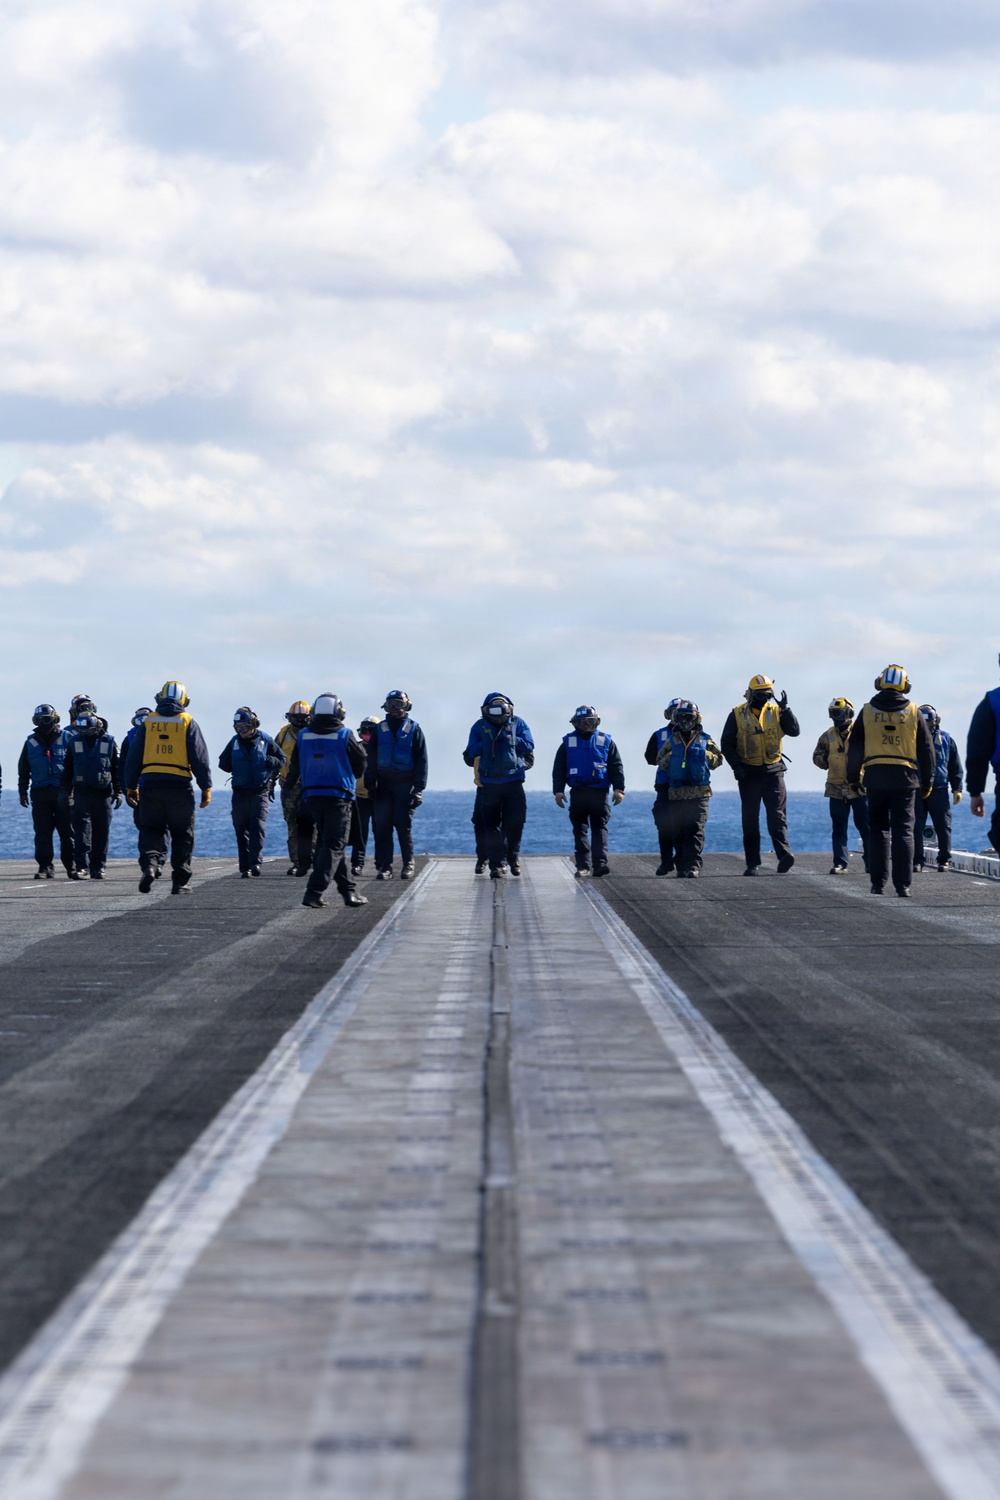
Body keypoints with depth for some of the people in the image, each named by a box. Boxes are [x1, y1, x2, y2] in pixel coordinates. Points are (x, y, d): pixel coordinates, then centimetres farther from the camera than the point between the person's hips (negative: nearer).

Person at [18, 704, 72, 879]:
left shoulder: (66, 739, 4)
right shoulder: (31, 742, 11)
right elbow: (23, 769, 16)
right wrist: (22, 791, 11)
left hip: (62, 792, -2)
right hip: (40, 792, 2)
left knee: (67, 832, 0)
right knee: (42, 833, -1)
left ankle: (71, 865, 8)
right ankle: (45, 867, 2)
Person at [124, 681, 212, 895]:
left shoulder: (148, 722, 8)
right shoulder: (188, 723, 1)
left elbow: (134, 757, 9)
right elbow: (199, 757, -2)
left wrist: (131, 786, 14)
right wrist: (206, 787, 2)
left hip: (150, 783, 1)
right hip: (179, 785, -1)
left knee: (150, 830, 7)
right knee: (182, 835, 8)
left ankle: (149, 863, -20)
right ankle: (179, 882, 8)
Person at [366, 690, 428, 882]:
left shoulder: (414, 730, 5)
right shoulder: (379, 729, 11)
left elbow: (421, 760, 3)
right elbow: (371, 760, 12)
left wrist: (418, 788, -5)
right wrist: (370, 784, 3)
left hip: (405, 785, -2)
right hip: (384, 785, 2)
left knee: (403, 824, -6)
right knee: (382, 826, -3)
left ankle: (408, 864, 5)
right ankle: (384, 866, -1)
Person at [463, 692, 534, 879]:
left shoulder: (517, 723, 5)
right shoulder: (479, 727, 4)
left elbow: (529, 746, -3)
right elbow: (471, 753, 0)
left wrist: (509, 739, -12)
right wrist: (485, 743, -15)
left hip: (513, 781, 0)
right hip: (489, 784, 0)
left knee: (515, 822, 0)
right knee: (492, 826, 1)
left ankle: (513, 857, 20)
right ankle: (497, 864, 6)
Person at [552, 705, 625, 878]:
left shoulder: (605, 742, 9)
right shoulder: (568, 742, 10)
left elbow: (616, 767, 7)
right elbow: (558, 769, 8)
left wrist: (618, 789, -2)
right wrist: (558, 791, 0)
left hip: (600, 792, -1)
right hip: (578, 792, 1)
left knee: (600, 828, -6)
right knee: (580, 830, 2)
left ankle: (600, 863, -11)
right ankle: (582, 865, 5)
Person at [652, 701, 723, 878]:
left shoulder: (705, 740, 9)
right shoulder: (671, 741, 11)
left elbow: (718, 759, 12)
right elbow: (660, 762, 14)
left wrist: (704, 754, -4)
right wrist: (670, 757, -5)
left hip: (699, 792, -2)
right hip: (675, 793, 2)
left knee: (695, 830, -11)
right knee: (677, 832, 4)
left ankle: (693, 865, -16)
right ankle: (681, 866, 13)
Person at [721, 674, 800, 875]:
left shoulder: (776, 711, 5)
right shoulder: (737, 715, 1)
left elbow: (794, 731, -7)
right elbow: (727, 744, 2)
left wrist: (785, 710, -18)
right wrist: (736, 766, -9)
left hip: (773, 771, 0)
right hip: (749, 773, 0)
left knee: (777, 814, -9)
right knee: (750, 819, 3)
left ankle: (784, 854, -20)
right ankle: (752, 863, 7)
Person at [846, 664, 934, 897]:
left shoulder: (867, 712, 4)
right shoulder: (914, 713, 3)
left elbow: (854, 748, 7)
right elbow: (926, 749, 7)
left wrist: (854, 778, 15)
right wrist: (927, 780, 14)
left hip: (875, 779, 1)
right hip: (905, 778, -1)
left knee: (878, 830, 9)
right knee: (903, 831, 1)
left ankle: (878, 883, 5)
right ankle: (903, 885, -4)